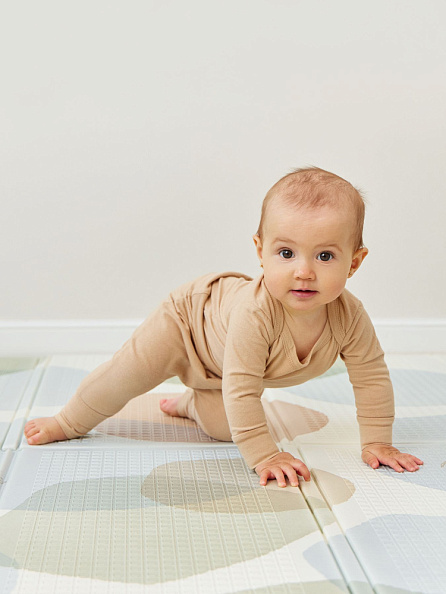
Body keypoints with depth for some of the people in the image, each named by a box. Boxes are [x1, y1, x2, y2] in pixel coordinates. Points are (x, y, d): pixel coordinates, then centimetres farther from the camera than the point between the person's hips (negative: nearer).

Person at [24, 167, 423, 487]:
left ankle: (192, 405, 46)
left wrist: (377, 443, -20)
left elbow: (372, 375, -20)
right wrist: (263, 455, -43)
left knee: (223, 427, 13)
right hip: (189, 320, -5)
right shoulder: (254, 313, -49)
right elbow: (241, 389, -45)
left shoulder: (349, 315, -34)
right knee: (126, 376, -4)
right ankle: (70, 421, 24)